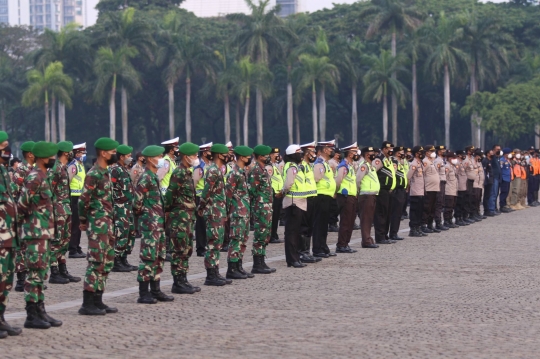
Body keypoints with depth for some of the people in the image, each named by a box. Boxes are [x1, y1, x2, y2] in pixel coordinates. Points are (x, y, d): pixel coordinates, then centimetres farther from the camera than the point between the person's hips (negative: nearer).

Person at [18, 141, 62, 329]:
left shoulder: (42, 177, 14)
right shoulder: (34, 178, -17)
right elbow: (22, 204, -20)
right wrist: (23, 221, -5)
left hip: (44, 232, 10)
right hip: (36, 233, -10)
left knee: (41, 274, 12)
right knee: (35, 274, -6)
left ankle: (40, 312, 18)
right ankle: (31, 316, -3)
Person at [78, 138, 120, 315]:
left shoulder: (105, 173, 15)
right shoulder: (94, 174, -15)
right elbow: (83, 199, -17)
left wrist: (110, 221, 13)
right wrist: (84, 221, -8)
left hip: (107, 223, 10)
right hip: (98, 224, -10)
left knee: (107, 261, 12)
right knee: (96, 262, -9)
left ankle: (97, 301, 18)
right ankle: (87, 304, -8)